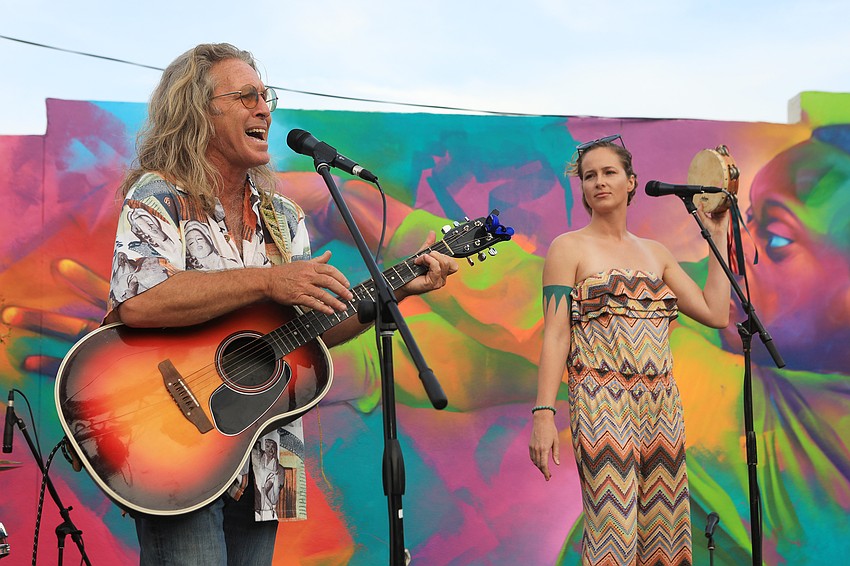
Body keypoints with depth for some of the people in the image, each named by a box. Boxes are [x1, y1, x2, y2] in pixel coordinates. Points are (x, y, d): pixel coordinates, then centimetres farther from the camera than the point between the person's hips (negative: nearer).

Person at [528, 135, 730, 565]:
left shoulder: (656, 252, 16)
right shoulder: (569, 247, 2)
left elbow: (716, 313, 10)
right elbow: (555, 334, -6)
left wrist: (718, 237, 14)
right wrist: (543, 412, -15)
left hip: (661, 404, 5)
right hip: (602, 402, -5)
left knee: (661, 528, 4)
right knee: (614, 529, -10)